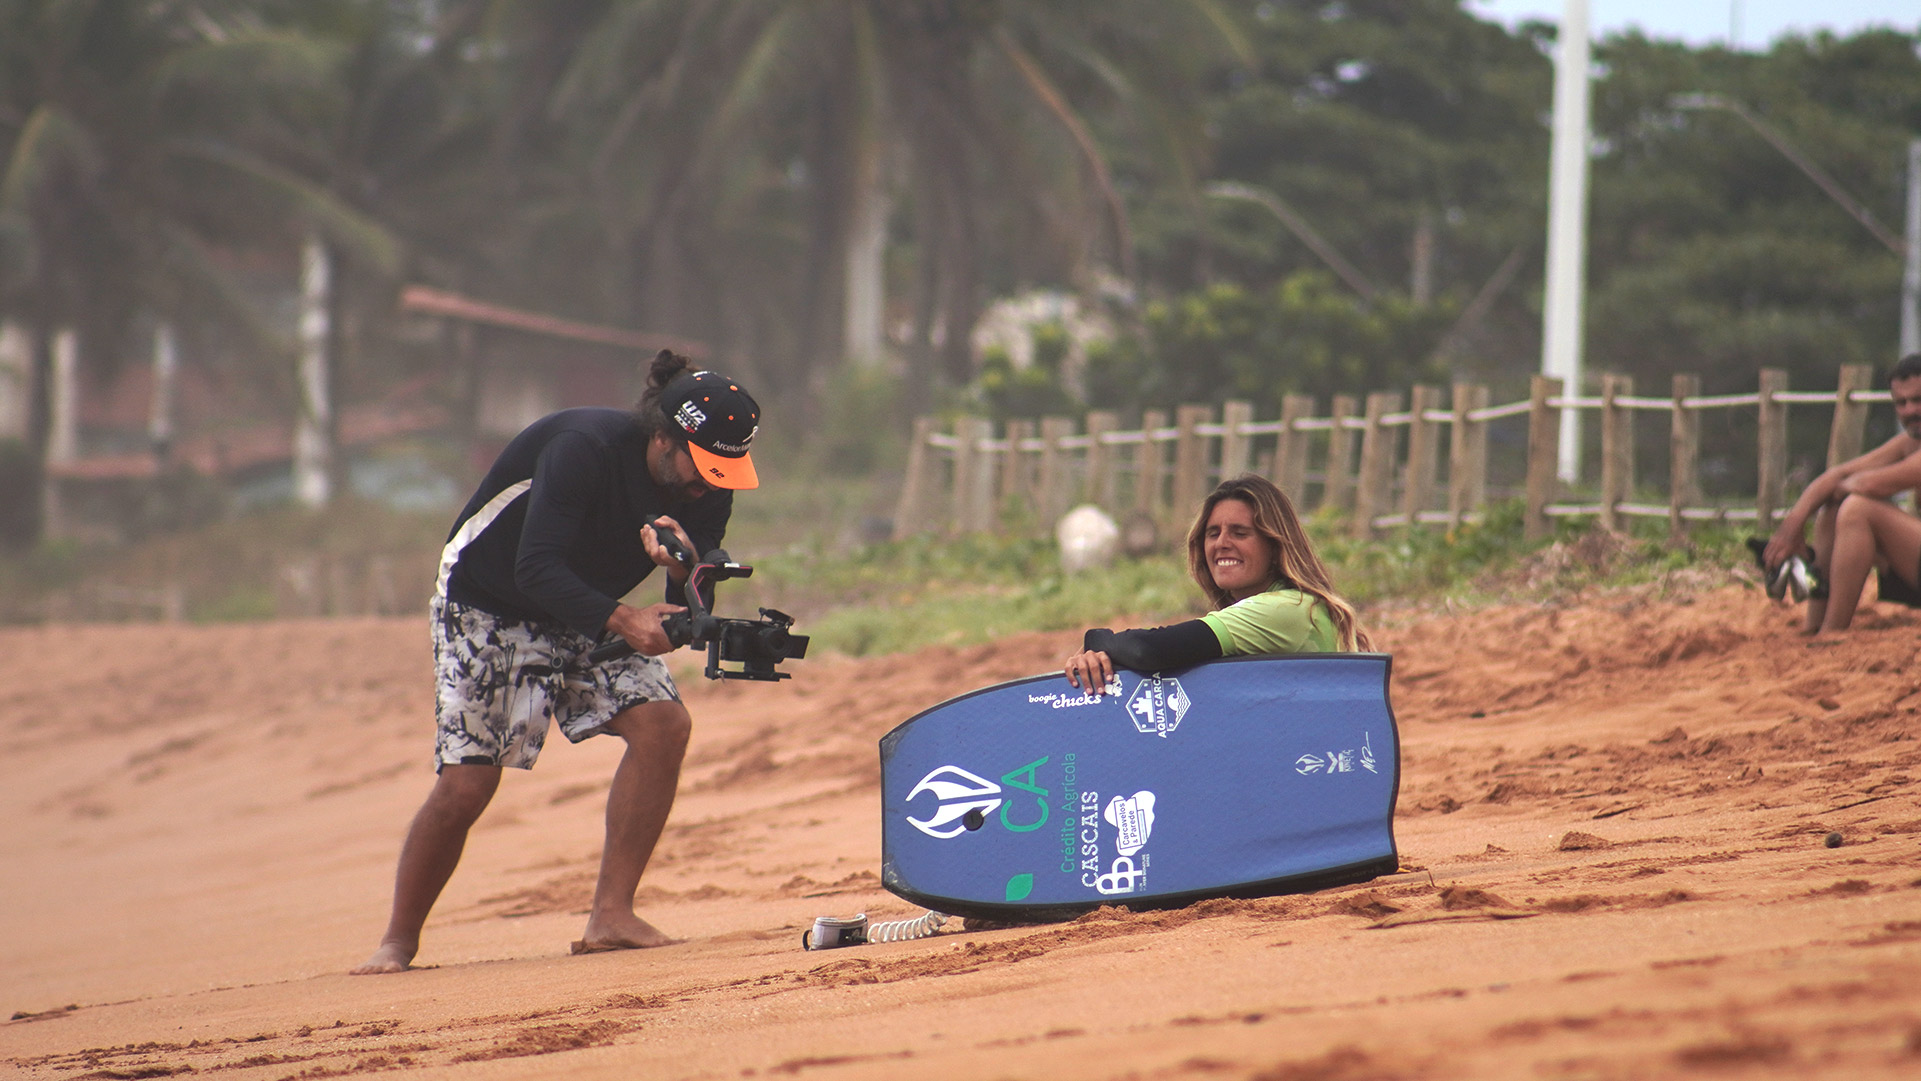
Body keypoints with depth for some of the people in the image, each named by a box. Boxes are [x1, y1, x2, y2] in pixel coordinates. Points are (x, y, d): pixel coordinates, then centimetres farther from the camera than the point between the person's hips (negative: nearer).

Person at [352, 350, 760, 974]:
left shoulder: (706, 493, -11)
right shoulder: (584, 448, -30)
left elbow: (688, 614, -10)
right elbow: (536, 570, -34)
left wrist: (685, 570, -32)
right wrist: (621, 620, -45)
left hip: (590, 617, 6)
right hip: (488, 610, -5)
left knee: (663, 723, -18)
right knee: (466, 782, -14)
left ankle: (611, 919, -14)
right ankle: (399, 941, 7)